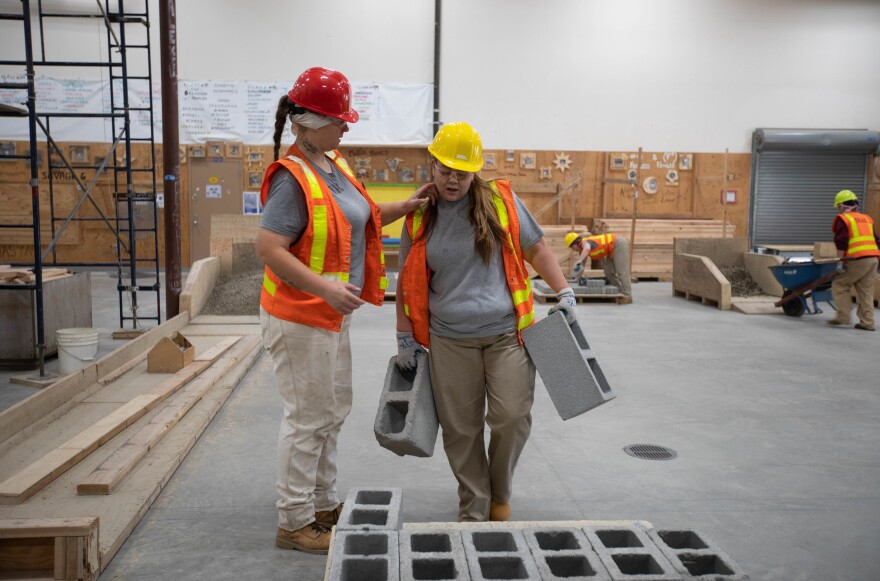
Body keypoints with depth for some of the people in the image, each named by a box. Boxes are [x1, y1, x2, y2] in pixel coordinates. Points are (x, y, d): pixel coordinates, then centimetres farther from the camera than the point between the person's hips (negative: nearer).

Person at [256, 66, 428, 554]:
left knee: (332, 412, 19)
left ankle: (324, 505, 35)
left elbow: (355, 221, 19)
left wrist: (402, 208, 6)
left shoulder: (334, 166, 8)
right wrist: (326, 288, -32)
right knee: (308, 418, 1)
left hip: (331, 315, 10)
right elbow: (269, 249, -25)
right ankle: (294, 523, 17)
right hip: (300, 318, -10)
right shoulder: (293, 178, -20)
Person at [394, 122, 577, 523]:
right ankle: (473, 509, 26)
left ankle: (500, 495, 24)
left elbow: (536, 249, 9)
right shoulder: (419, 217, 5)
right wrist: (404, 337, 9)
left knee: (512, 417, -5)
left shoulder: (501, 200, 1)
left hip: (506, 331, -1)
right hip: (448, 339, 1)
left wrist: (564, 292, 2)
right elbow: (408, 280, 11)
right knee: (460, 428, 6)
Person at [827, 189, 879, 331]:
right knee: (866, 291, 10)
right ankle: (867, 322, 9)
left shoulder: (842, 219, 1)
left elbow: (841, 242, -9)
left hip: (857, 259, -7)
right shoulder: (867, 218, 23)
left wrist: (840, 259, -4)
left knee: (840, 285, 4)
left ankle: (843, 316, -1)